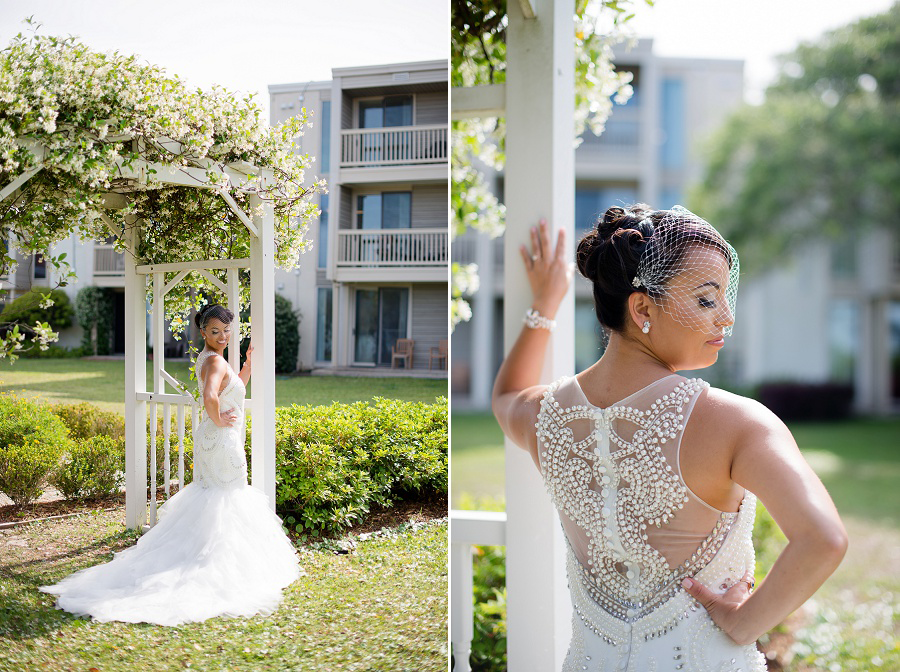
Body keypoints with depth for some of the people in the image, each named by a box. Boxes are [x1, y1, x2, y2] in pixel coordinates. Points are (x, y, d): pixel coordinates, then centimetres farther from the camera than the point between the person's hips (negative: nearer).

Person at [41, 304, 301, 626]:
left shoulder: (208, 358, 11)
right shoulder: (215, 361, -20)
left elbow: (236, 388, 24)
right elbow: (210, 397, -39)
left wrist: (248, 361, 15)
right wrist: (219, 420, -23)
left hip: (210, 440, 10)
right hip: (222, 440, -10)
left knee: (208, 498, 18)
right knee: (226, 501, 0)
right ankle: (223, 566, 7)